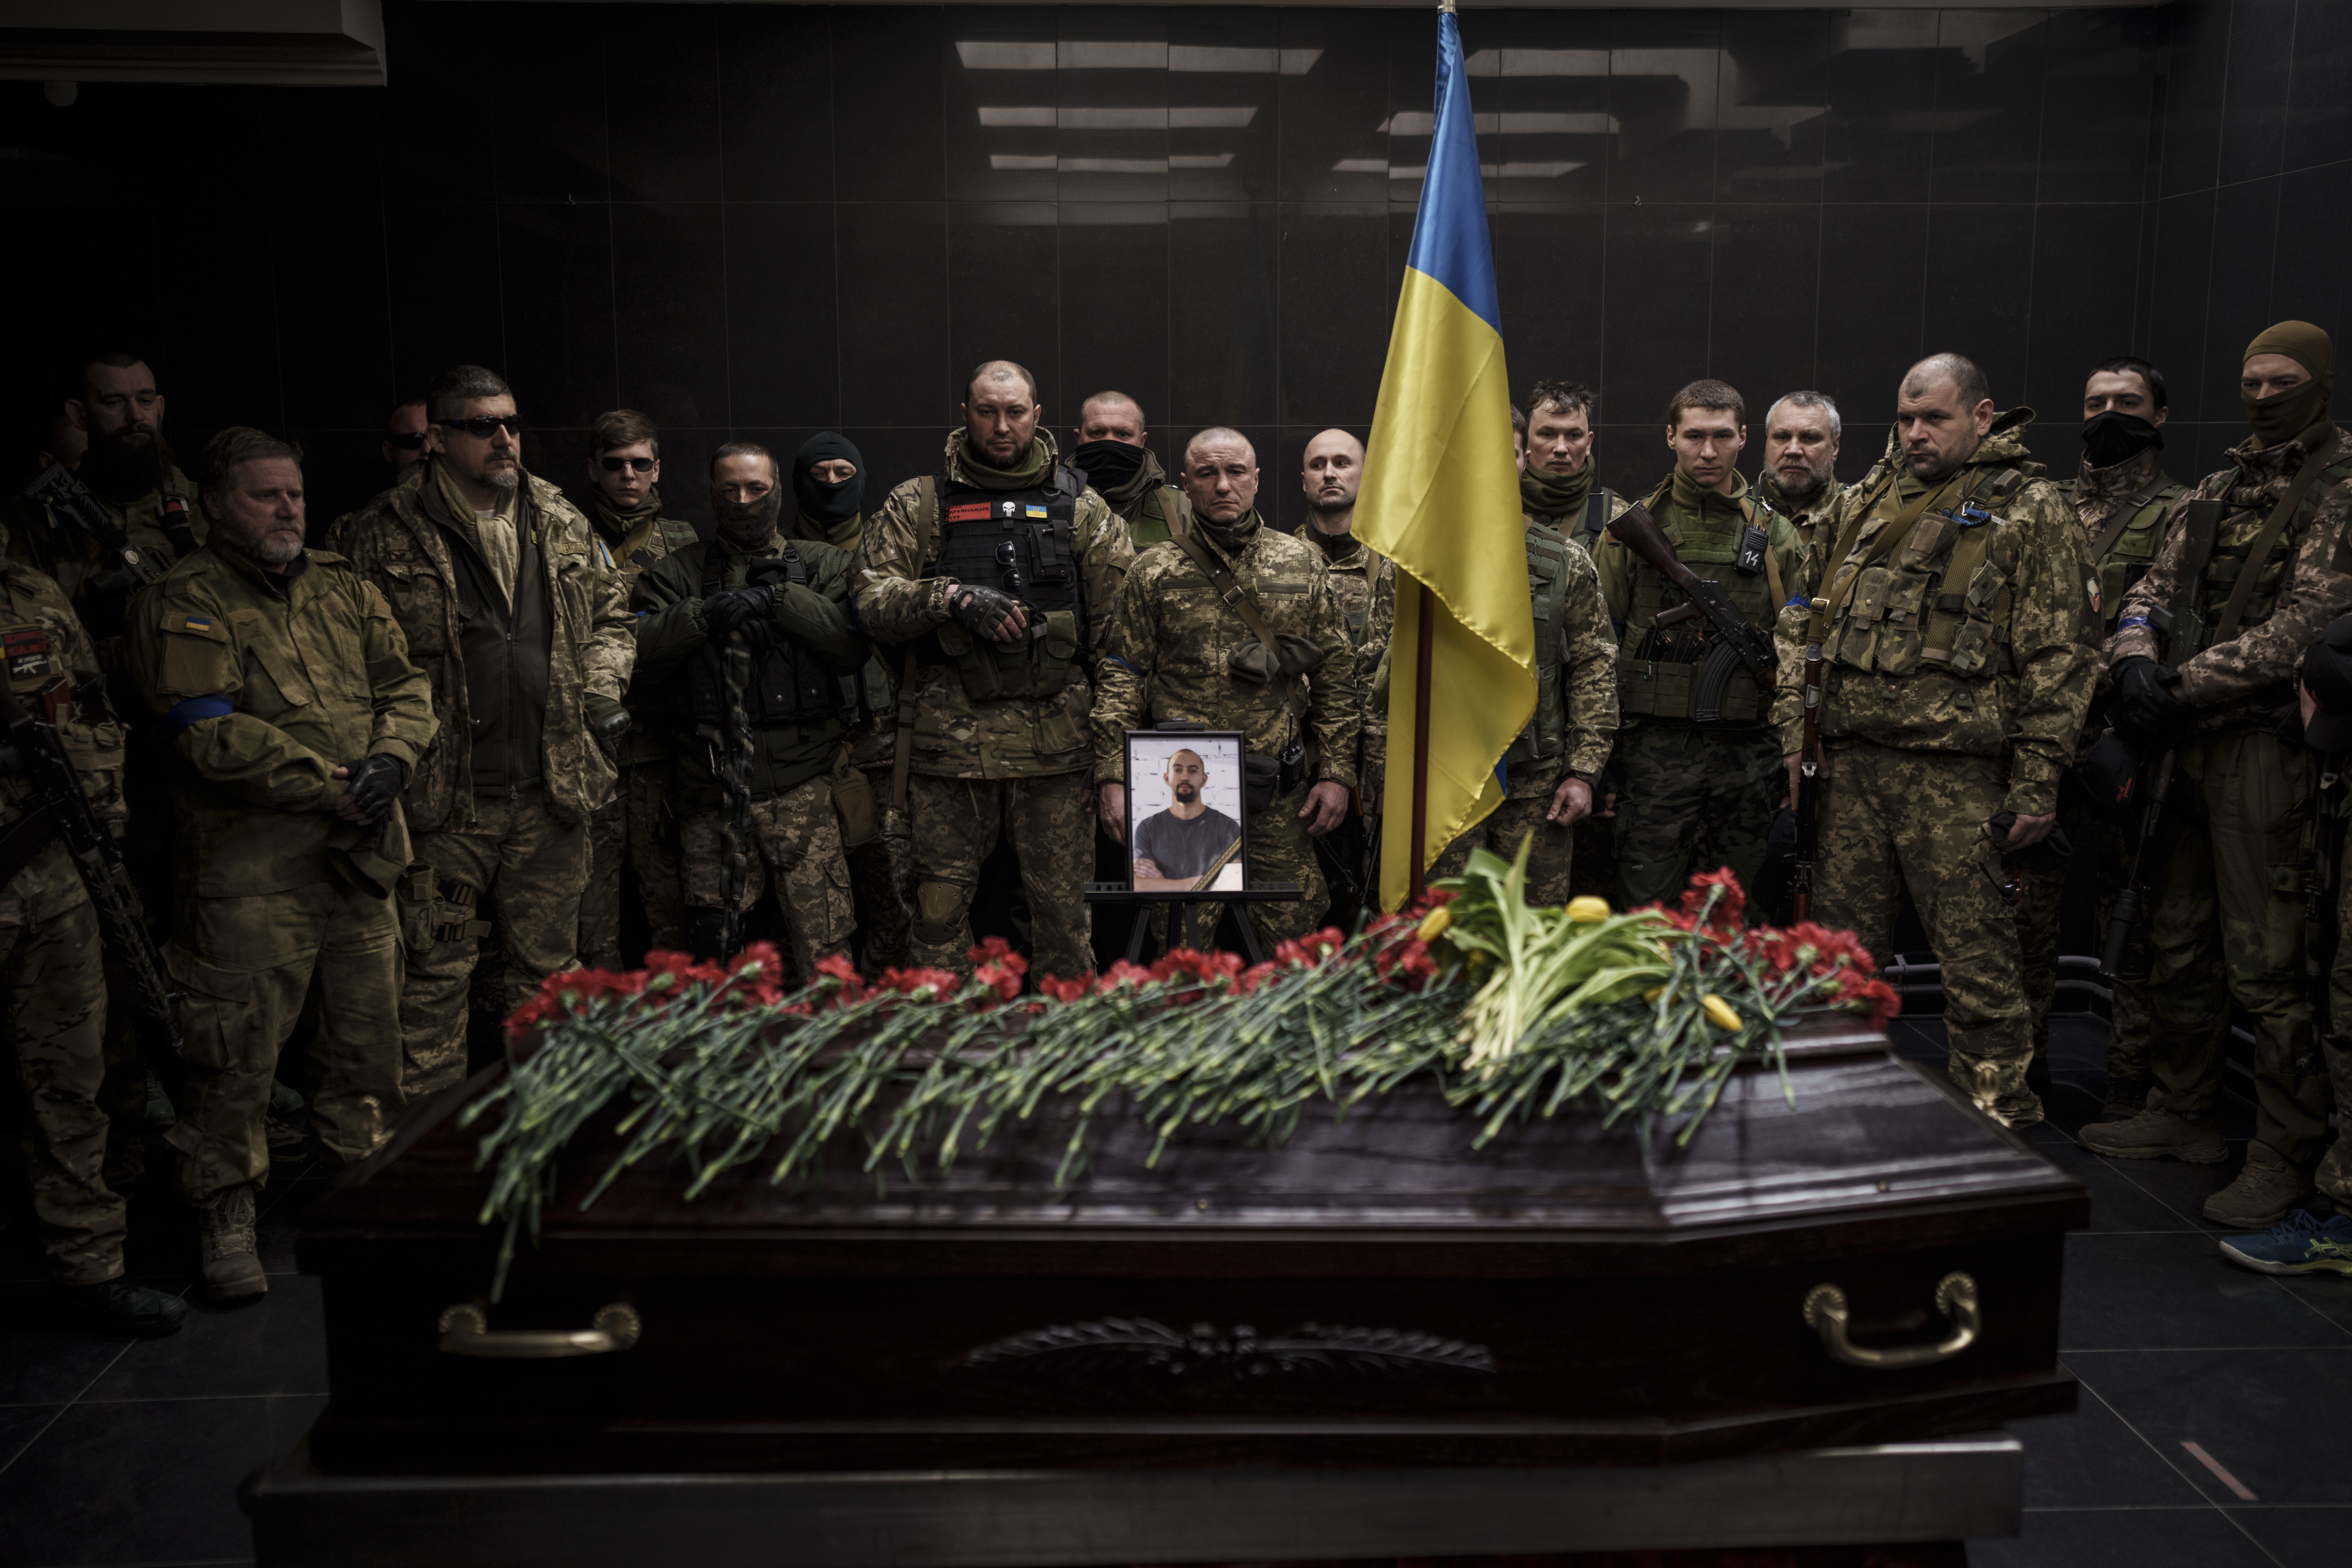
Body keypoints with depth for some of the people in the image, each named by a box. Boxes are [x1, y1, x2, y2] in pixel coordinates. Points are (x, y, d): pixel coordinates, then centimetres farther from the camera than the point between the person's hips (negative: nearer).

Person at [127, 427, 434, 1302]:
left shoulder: (343, 589, 14)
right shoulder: (184, 605, -4)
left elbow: (407, 684, 11)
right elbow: (212, 737, -14)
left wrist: (390, 758, -9)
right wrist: (330, 788, -15)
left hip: (362, 853, 6)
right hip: (249, 865, -5)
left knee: (370, 1031, 14)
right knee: (238, 1046, -1)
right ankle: (227, 1223, 14)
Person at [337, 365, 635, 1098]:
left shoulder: (560, 521, 10)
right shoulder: (386, 534, -3)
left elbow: (610, 617, 20)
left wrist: (604, 691, 4)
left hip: (552, 789, 4)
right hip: (446, 796, -4)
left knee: (547, 966, 15)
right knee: (436, 971, 4)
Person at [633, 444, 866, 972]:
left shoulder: (824, 564, 13)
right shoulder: (680, 573, 15)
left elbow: (853, 648, -4)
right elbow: (643, 657, 0)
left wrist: (779, 600, -10)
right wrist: (703, 615, -13)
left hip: (804, 786, -1)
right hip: (712, 789, 1)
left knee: (823, 950, -3)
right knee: (710, 948, 4)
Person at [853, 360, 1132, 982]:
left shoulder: (1080, 504, 11)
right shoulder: (919, 504, 9)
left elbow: (1123, 615, 9)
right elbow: (873, 603, 1)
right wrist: (953, 597, -15)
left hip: (1055, 738, 0)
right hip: (949, 737, 0)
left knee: (1064, 902, 5)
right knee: (940, 904, 5)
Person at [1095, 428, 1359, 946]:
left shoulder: (1303, 564, 8)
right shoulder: (1154, 573, 4)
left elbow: (1336, 674, 9)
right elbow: (1122, 680, 2)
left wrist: (1337, 772, 3)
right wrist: (1114, 778, -6)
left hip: (1282, 792, 1)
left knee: (1292, 932, 5)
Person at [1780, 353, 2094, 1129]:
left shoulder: (2031, 511, 2)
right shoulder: (1859, 506, 16)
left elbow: (2055, 659, -3)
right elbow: (1802, 624, 18)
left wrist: (2037, 782, -9)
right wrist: (1794, 737, 8)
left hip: (1955, 775, -5)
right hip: (1847, 763, 5)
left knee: (1976, 958, 0)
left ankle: (1998, 1122, 13)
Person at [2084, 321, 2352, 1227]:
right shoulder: (2217, 489, 17)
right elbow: (2154, 588, 10)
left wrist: (2179, 685, -17)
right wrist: (2135, 657, -11)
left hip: (2271, 739, -7)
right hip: (2194, 742, 8)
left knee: (2265, 962, -5)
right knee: (2177, 942, 14)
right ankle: (2185, 1116, 28)